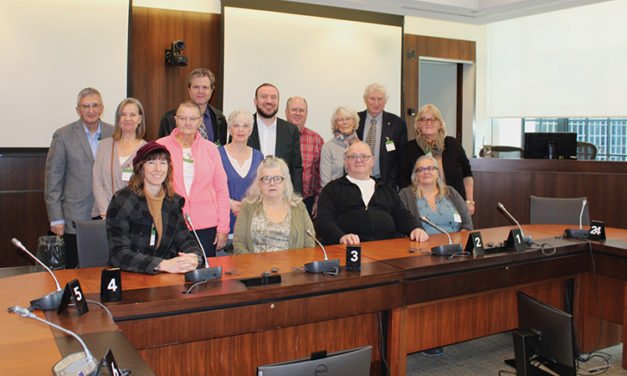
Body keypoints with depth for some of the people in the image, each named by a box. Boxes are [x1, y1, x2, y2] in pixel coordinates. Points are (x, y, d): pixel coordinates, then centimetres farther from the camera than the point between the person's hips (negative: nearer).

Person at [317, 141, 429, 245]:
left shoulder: (387, 190, 28)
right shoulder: (332, 188, 15)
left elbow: (403, 216, 22)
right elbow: (325, 221, 2)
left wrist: (416, 228, -2)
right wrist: (341, 237, -20)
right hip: (352, 248, -4)